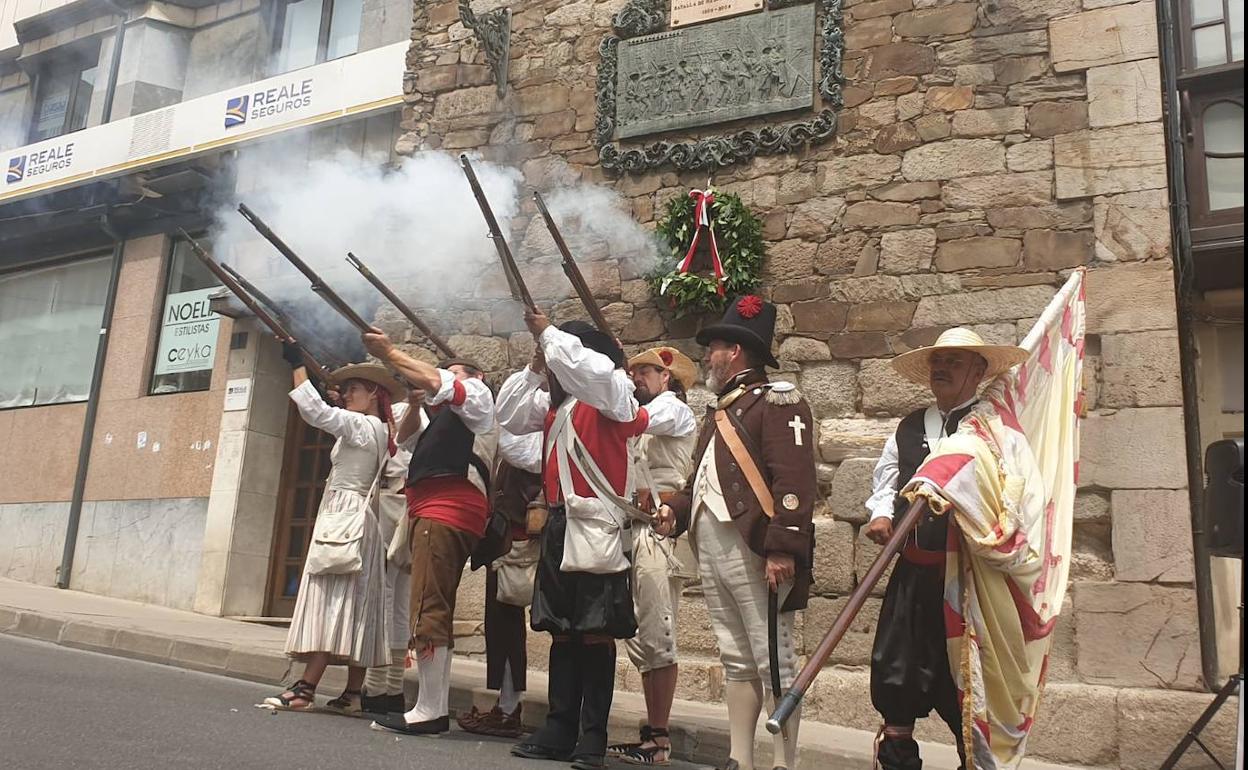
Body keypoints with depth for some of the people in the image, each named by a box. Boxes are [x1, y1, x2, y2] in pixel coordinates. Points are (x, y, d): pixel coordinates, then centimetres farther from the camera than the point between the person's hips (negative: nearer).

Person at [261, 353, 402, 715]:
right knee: (353, 607, 6)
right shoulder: (381, 432, 18)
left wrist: (297, 364, -8)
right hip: (358, 521, 9)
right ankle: (352, 694, 7)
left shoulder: (363, 425, -8)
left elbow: (316, 410, -15)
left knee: (333, 602, -12)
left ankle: (305, 688, -13)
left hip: (344, 520, -9)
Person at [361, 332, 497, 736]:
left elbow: (435, 383, -6)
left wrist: (389, 353, 0)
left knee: (428, 610, -16)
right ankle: (437, 708, 12)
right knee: (435, 611, 8)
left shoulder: (478, 394, 10)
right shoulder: (445, 415, 35)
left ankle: (428, 711, -16)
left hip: (446, 512, -10)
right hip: (434, 513, 10)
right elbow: (407, 438, 33)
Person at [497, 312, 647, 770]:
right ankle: (559, 731, 18)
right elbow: (509, 415, 19)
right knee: (562, 632, 11)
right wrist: (535, 367, 11)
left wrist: (547, 332, -7)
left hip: (596, 529, -8)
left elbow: (577, 364, -24)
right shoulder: (556, 403, 16)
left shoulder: (611, 390, -5)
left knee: (596, 634, -2)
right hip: (559, 527, 8)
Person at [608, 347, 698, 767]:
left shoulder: (673, 407, 0)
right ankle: (651, 733, 14)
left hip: (660, 532, -9)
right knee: (640, 637, 8)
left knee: (655, 637, -8)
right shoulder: (650, 418, 27)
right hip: (636, 532, 9)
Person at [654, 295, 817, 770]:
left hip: (754, 551, -9)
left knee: (773, 662, -1)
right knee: (736, 660, 15)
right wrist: (677, 509, 10)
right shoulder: (721, 412, 22)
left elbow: (794, 480, -17)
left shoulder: (776, 401, -7)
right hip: (712, 551, 9)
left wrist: (783, 548, -24)